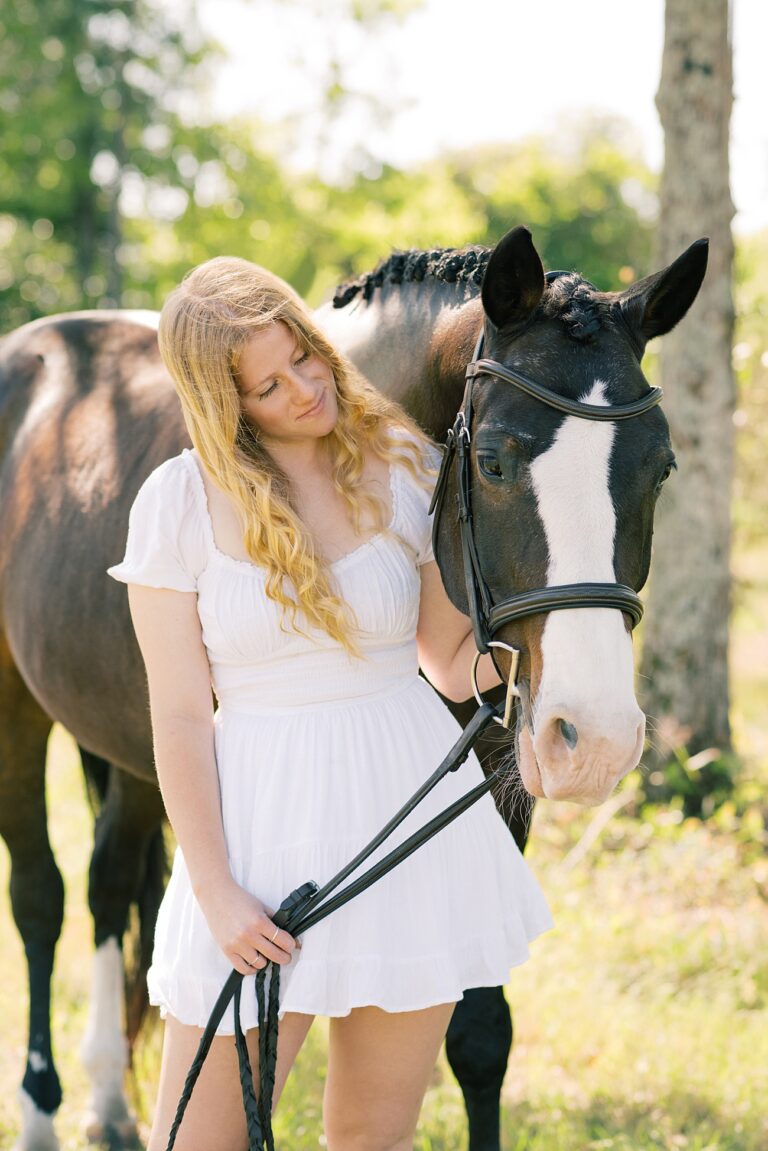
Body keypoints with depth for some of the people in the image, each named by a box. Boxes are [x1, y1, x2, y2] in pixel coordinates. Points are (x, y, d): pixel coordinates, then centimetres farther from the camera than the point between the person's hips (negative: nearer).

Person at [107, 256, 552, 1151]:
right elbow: (180, 715, -6)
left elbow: (453, 668, 5)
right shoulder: (181, 501, -6)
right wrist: (216, 893, -10)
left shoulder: (403, 466, 1)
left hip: (409, 806, 2)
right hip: (263, 817, -2)